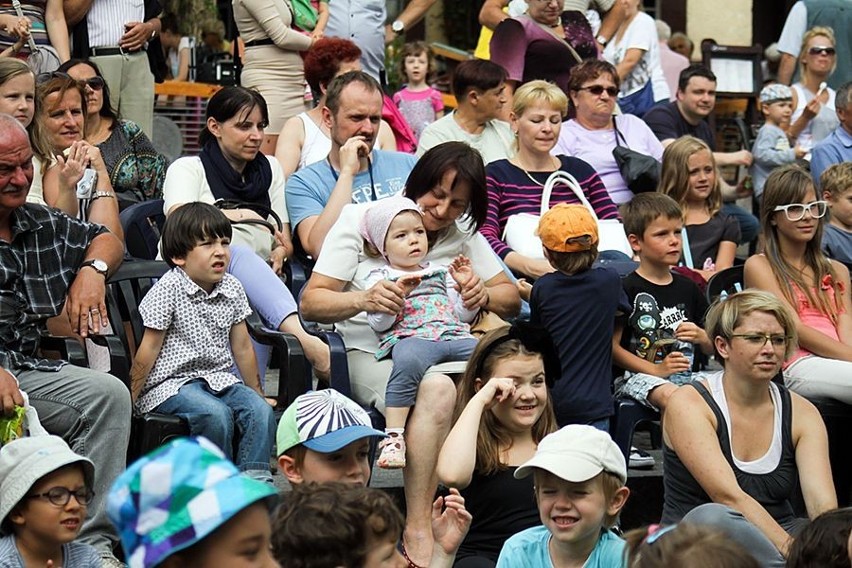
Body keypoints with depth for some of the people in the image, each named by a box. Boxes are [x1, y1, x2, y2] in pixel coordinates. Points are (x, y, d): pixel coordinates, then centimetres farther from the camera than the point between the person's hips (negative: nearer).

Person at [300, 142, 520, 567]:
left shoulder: (462, 234, 18)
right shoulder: (360, 219, 5)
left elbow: (511, 297, 18)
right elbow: (311, 303, -3)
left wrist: (484, 296, -6)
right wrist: (362, 300, -24)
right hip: (370, 353, -4)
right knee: (437, 389, -39)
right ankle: (417, 531, -34)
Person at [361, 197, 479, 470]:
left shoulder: (440, 272, 31)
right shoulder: (380, 277, 18)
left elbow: (464, 316, 27)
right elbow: (378, 324, 3)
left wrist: (465, 287, 12)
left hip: (455, 335, 5)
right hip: (410, 338, -4)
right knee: (409, 361, -42)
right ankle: (394, 436, -42)